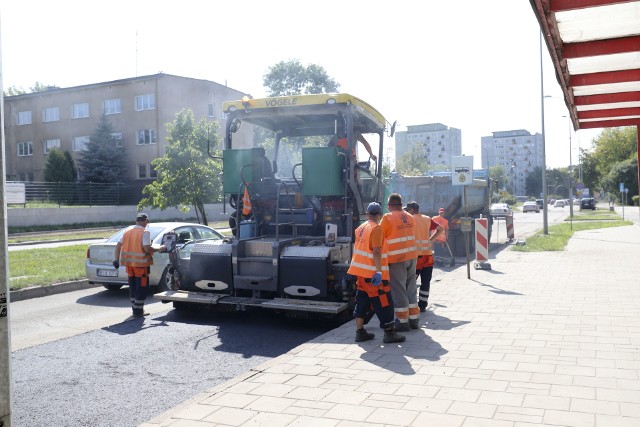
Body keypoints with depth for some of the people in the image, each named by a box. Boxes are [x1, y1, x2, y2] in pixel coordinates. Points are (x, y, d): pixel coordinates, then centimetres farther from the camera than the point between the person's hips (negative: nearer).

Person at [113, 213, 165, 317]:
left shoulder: (128, 231, 9)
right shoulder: (144, 232, -11)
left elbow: (118, 245, 7)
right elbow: (147, 249, -21)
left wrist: (117, 260, 11)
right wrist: (159, 249, -6)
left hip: (129, 263, 7)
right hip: (141, 263, -7)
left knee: (133, 287, 16)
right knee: (142, 287, 3)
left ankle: (135, 309, 23)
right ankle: (138, 311, 4)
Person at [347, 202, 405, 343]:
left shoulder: (360, 228, 11)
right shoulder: (377, 229, -13)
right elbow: (376, 252, -20)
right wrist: (379, 271, -22)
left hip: (360, 271, 8)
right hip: (373, 273, -8)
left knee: (362, 301, 13)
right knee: (384, 302, 0)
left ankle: (360, 332, 15)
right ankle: (389, 333, 4)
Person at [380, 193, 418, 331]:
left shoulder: (388, 218, -11)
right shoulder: (410, 218, 7)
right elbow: (412, 236, 12)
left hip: (396, 259, -6)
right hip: (411, 257, 6)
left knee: (398, 290, 2)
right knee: (411, 288, 15)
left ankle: (403, 321, 6)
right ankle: (414, 319, 22)